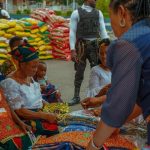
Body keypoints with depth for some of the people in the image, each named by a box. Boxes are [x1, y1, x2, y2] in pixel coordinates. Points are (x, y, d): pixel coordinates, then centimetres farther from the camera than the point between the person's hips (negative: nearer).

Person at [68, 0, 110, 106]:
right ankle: (76, 96, 15)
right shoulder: (76, 13, -2)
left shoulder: (98, 13, 9)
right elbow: (72, 32, -5)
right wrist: (73, 50, -12)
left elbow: (103, 30, 7)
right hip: (81, 46, -3)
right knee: (79, 71, 4)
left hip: (95, 45, 3)